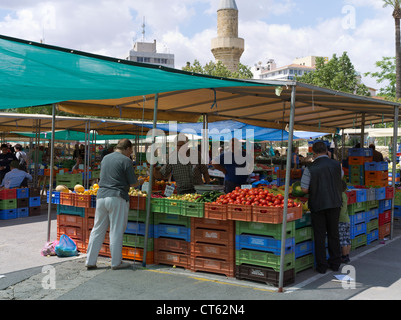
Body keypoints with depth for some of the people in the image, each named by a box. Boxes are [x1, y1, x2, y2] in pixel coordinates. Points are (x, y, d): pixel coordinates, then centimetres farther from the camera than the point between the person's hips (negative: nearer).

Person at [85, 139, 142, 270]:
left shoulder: (105, 158, 15)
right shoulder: (125, 160, -6)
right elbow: (133, 183, -4)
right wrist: (139, 182, 17)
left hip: (101, 196, 6)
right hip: (117, 198, -6)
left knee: (98, 230, 10)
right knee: (116, 231, 1)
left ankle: (90, 261, 13)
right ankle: (116, 262, 8)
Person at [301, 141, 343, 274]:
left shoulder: (310, 169, -13)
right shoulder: (336, 165, -3)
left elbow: (304, 189, -11)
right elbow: (340, 178, 14)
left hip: (317, 204, -3)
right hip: (335, 203, 3)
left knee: (319, 235, 6)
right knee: (333, 234, 15)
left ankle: (322, 266, 10)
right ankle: (335, 263, 23)